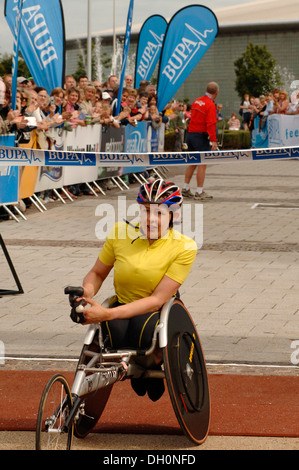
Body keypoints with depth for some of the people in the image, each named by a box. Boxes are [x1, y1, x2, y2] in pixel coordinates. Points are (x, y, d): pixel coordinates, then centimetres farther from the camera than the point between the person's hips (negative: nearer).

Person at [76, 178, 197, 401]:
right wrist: (86, 294, -15)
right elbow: (97, 273, 10)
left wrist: (108, 313, -30)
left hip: (158, 313, -2)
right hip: (121, 311, 2)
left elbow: (158, 299, -19)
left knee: (144, 327, -37)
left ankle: (153, 366, 0)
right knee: (115, 331, -34)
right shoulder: (121, 232, -4)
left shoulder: (184, 247, -13)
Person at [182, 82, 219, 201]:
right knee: (202, 164, -3)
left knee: (192, 163, 17)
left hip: (190, 133, 8)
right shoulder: (210, 105, -13)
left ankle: (186, 189, 22)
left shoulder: (197, 101, 11)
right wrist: (213, 140, -22)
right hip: (201, 136, -8)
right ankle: (199, 193, -3)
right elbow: (211, 124, -20)